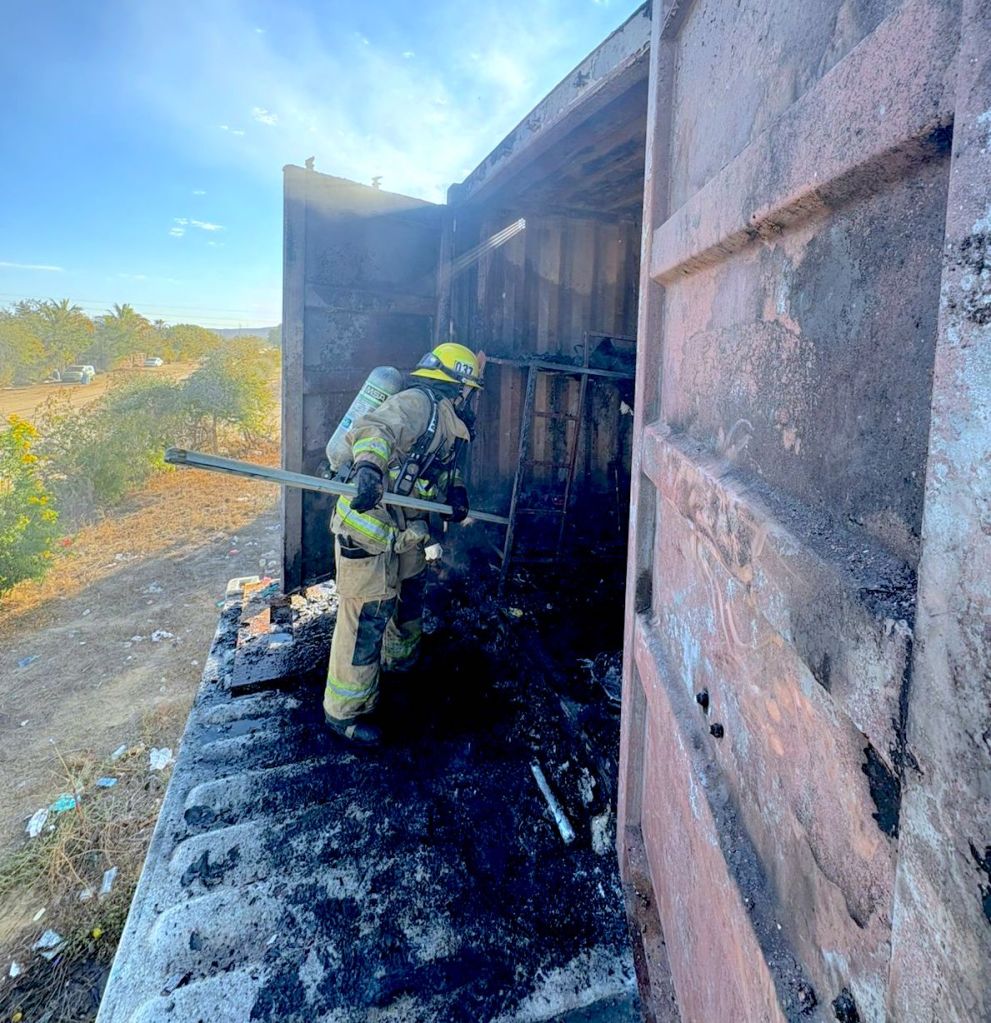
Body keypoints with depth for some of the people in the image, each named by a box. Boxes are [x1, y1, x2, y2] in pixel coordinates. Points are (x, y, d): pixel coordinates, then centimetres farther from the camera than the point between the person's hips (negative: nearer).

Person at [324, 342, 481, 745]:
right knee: (367, 616, -5)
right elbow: (374, 429, -32)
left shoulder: (446, 424, 15)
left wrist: (454, 490, 2)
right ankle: (344, 710, 10)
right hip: (366, 528, -10)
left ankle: (401, 659, 54)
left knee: (410, 591, 27)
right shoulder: (418, 403, -16)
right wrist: (368, 466, -51)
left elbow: (441, 468, 23)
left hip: (403, 531, 10)